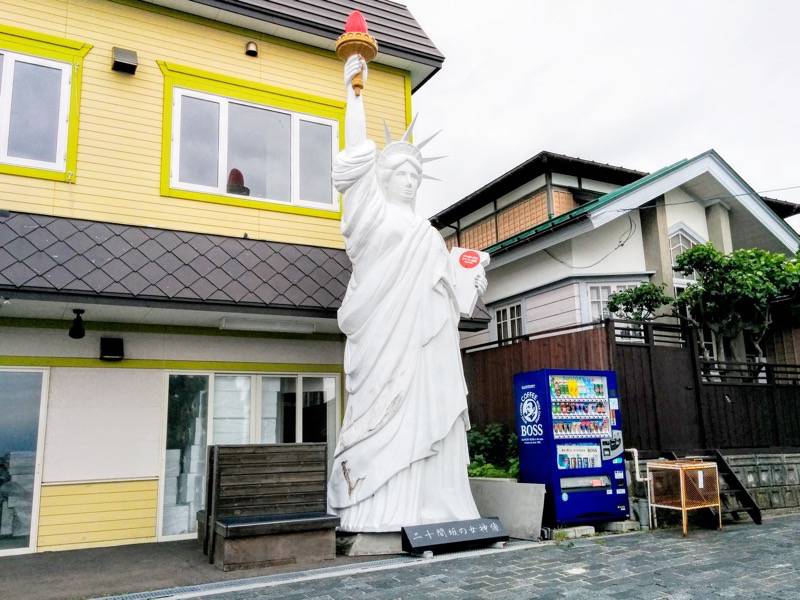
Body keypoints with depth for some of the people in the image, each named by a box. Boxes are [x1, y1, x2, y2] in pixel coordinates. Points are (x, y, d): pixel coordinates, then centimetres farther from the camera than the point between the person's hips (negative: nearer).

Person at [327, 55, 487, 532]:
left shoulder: (424, 231, 29)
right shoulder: (372, 210, 11)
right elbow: (358, 151, 4)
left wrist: (472, 282, 13)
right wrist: (353, 91, 5)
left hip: (426, 338, 7)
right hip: (387, 332, -7)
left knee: (427, 416, 1)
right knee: (386, 410, -13)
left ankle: (429, 510, 3)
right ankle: (378, 515, -12)